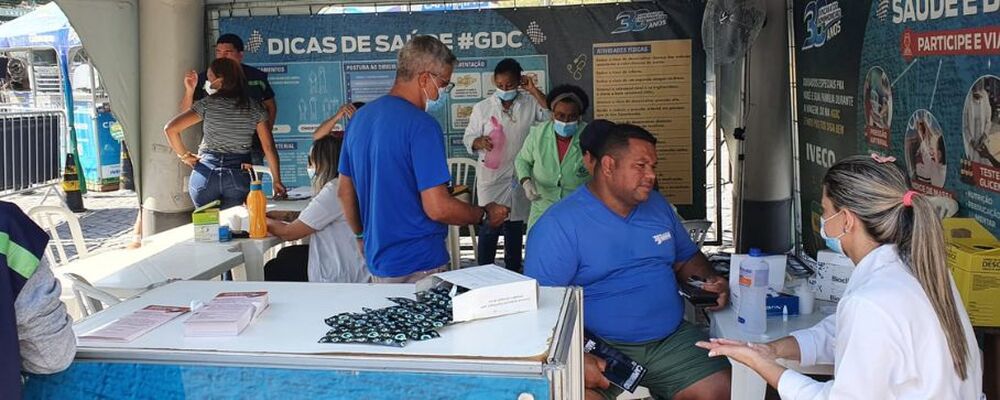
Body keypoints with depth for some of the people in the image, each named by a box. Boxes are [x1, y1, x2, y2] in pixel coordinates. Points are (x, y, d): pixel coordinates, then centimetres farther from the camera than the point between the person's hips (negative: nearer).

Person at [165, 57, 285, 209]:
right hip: (238, 177, 1)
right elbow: (268, 147, 0)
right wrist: (277, 180, 6)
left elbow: (170, 129, -9)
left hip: (206, 173, -1)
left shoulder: (207, 104, -4)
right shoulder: (254, 109, 1)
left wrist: (185, 156, 4)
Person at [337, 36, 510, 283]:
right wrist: (485, 215, -7)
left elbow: (345, 192, 13)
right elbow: (437, 208, -23)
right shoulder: (422, 125, -20)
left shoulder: (360, 117, 6)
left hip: (377, 259, 8)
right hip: (418, 265, -8)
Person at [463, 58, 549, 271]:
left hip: (519, 177, 2)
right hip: (491, 177, -2)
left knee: (515, 228, 14)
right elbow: (468, 138, 4)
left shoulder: (531, 103, 2)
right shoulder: (482, 108, 1)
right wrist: (479, 142, -19)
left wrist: (534, 90, -13)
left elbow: (553, 115, -12)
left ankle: (513, 274, 28)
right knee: (489, 227, -5)